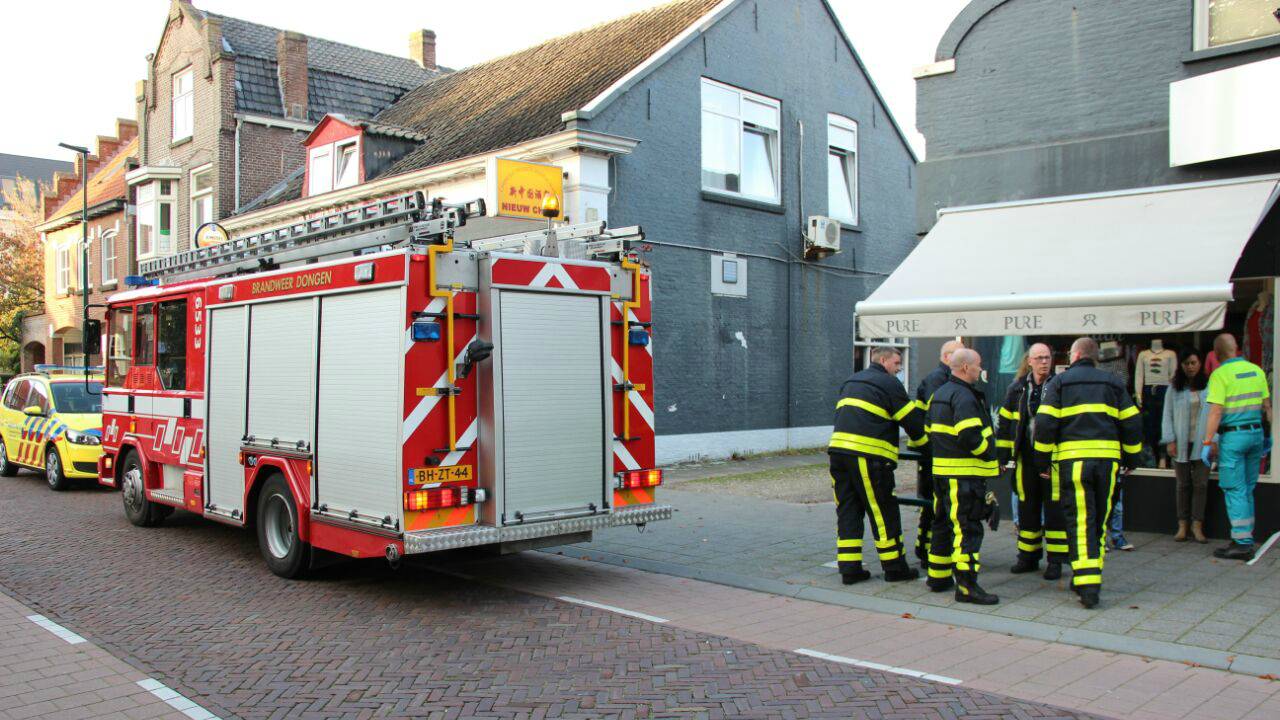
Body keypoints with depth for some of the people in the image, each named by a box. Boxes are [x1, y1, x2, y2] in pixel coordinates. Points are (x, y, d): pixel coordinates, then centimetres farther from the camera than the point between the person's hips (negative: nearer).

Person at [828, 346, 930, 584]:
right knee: (884, 514, 3)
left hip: (838, 450, 8)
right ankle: (894, 568, 12)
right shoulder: (889, 384, -1)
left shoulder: (851, 382, 24)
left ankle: (849, 568, 10)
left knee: (847, 511, 9)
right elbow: (912, 420, 1)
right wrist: (924, 443, 18)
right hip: (868, 458, -7)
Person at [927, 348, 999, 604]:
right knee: (967, 528, -9)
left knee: (943, 524, 17)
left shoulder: (939, 394, 16)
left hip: (941, 469, 10)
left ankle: (937, 578, 25)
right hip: (963, 474, -10)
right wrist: (989, 455, -10)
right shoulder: (964, 397, -16)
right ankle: (966, 586, -10)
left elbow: (930, 431, 21)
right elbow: (970, 436, -25)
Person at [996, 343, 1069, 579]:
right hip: (1026, 458, 3)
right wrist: (1003, 456, 8)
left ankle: (1055, 560, 7)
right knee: (1027, 508, 10)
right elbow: (1005, 423, 12)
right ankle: (1028, 556, 22)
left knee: (1055, 508, -1)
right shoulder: (1018, 389, 8)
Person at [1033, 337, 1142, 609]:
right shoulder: (1114, 383, 14)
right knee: (1099, 521, 14)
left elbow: (1044, 424, -4)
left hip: (1072, 459, -3)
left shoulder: (1060, 382, 4)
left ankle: (1087, 585, -10)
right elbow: (1132, 424, 12)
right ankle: (1091, 577, 21)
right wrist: (1131, 458, 21)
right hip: (1107, 458, 3)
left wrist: (1043, 460, 4)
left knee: (1080, 522, -3)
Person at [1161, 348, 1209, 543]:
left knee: (1201, 484, -3)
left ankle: (1197, 525, 3)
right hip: (1181, 443, 1)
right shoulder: (1174, 388, 6)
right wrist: (1169, 440, -3)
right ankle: (1183, 525, 10)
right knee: (1183, 484, 5)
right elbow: (1167, 415, 6)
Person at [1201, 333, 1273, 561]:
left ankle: (1242, 543, -3)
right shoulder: (1256, 370, 8)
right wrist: (1269, 435, 21)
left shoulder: (1220, 374, -12)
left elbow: (1215, 412, -17)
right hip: (1256, 433, 6)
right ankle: (1246, 538, 20)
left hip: (1233, 436, -6)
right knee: (1247, 490, 15)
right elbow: (1267, 407, 13)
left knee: (1234, 490, -2)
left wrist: (1208, 442, -14)